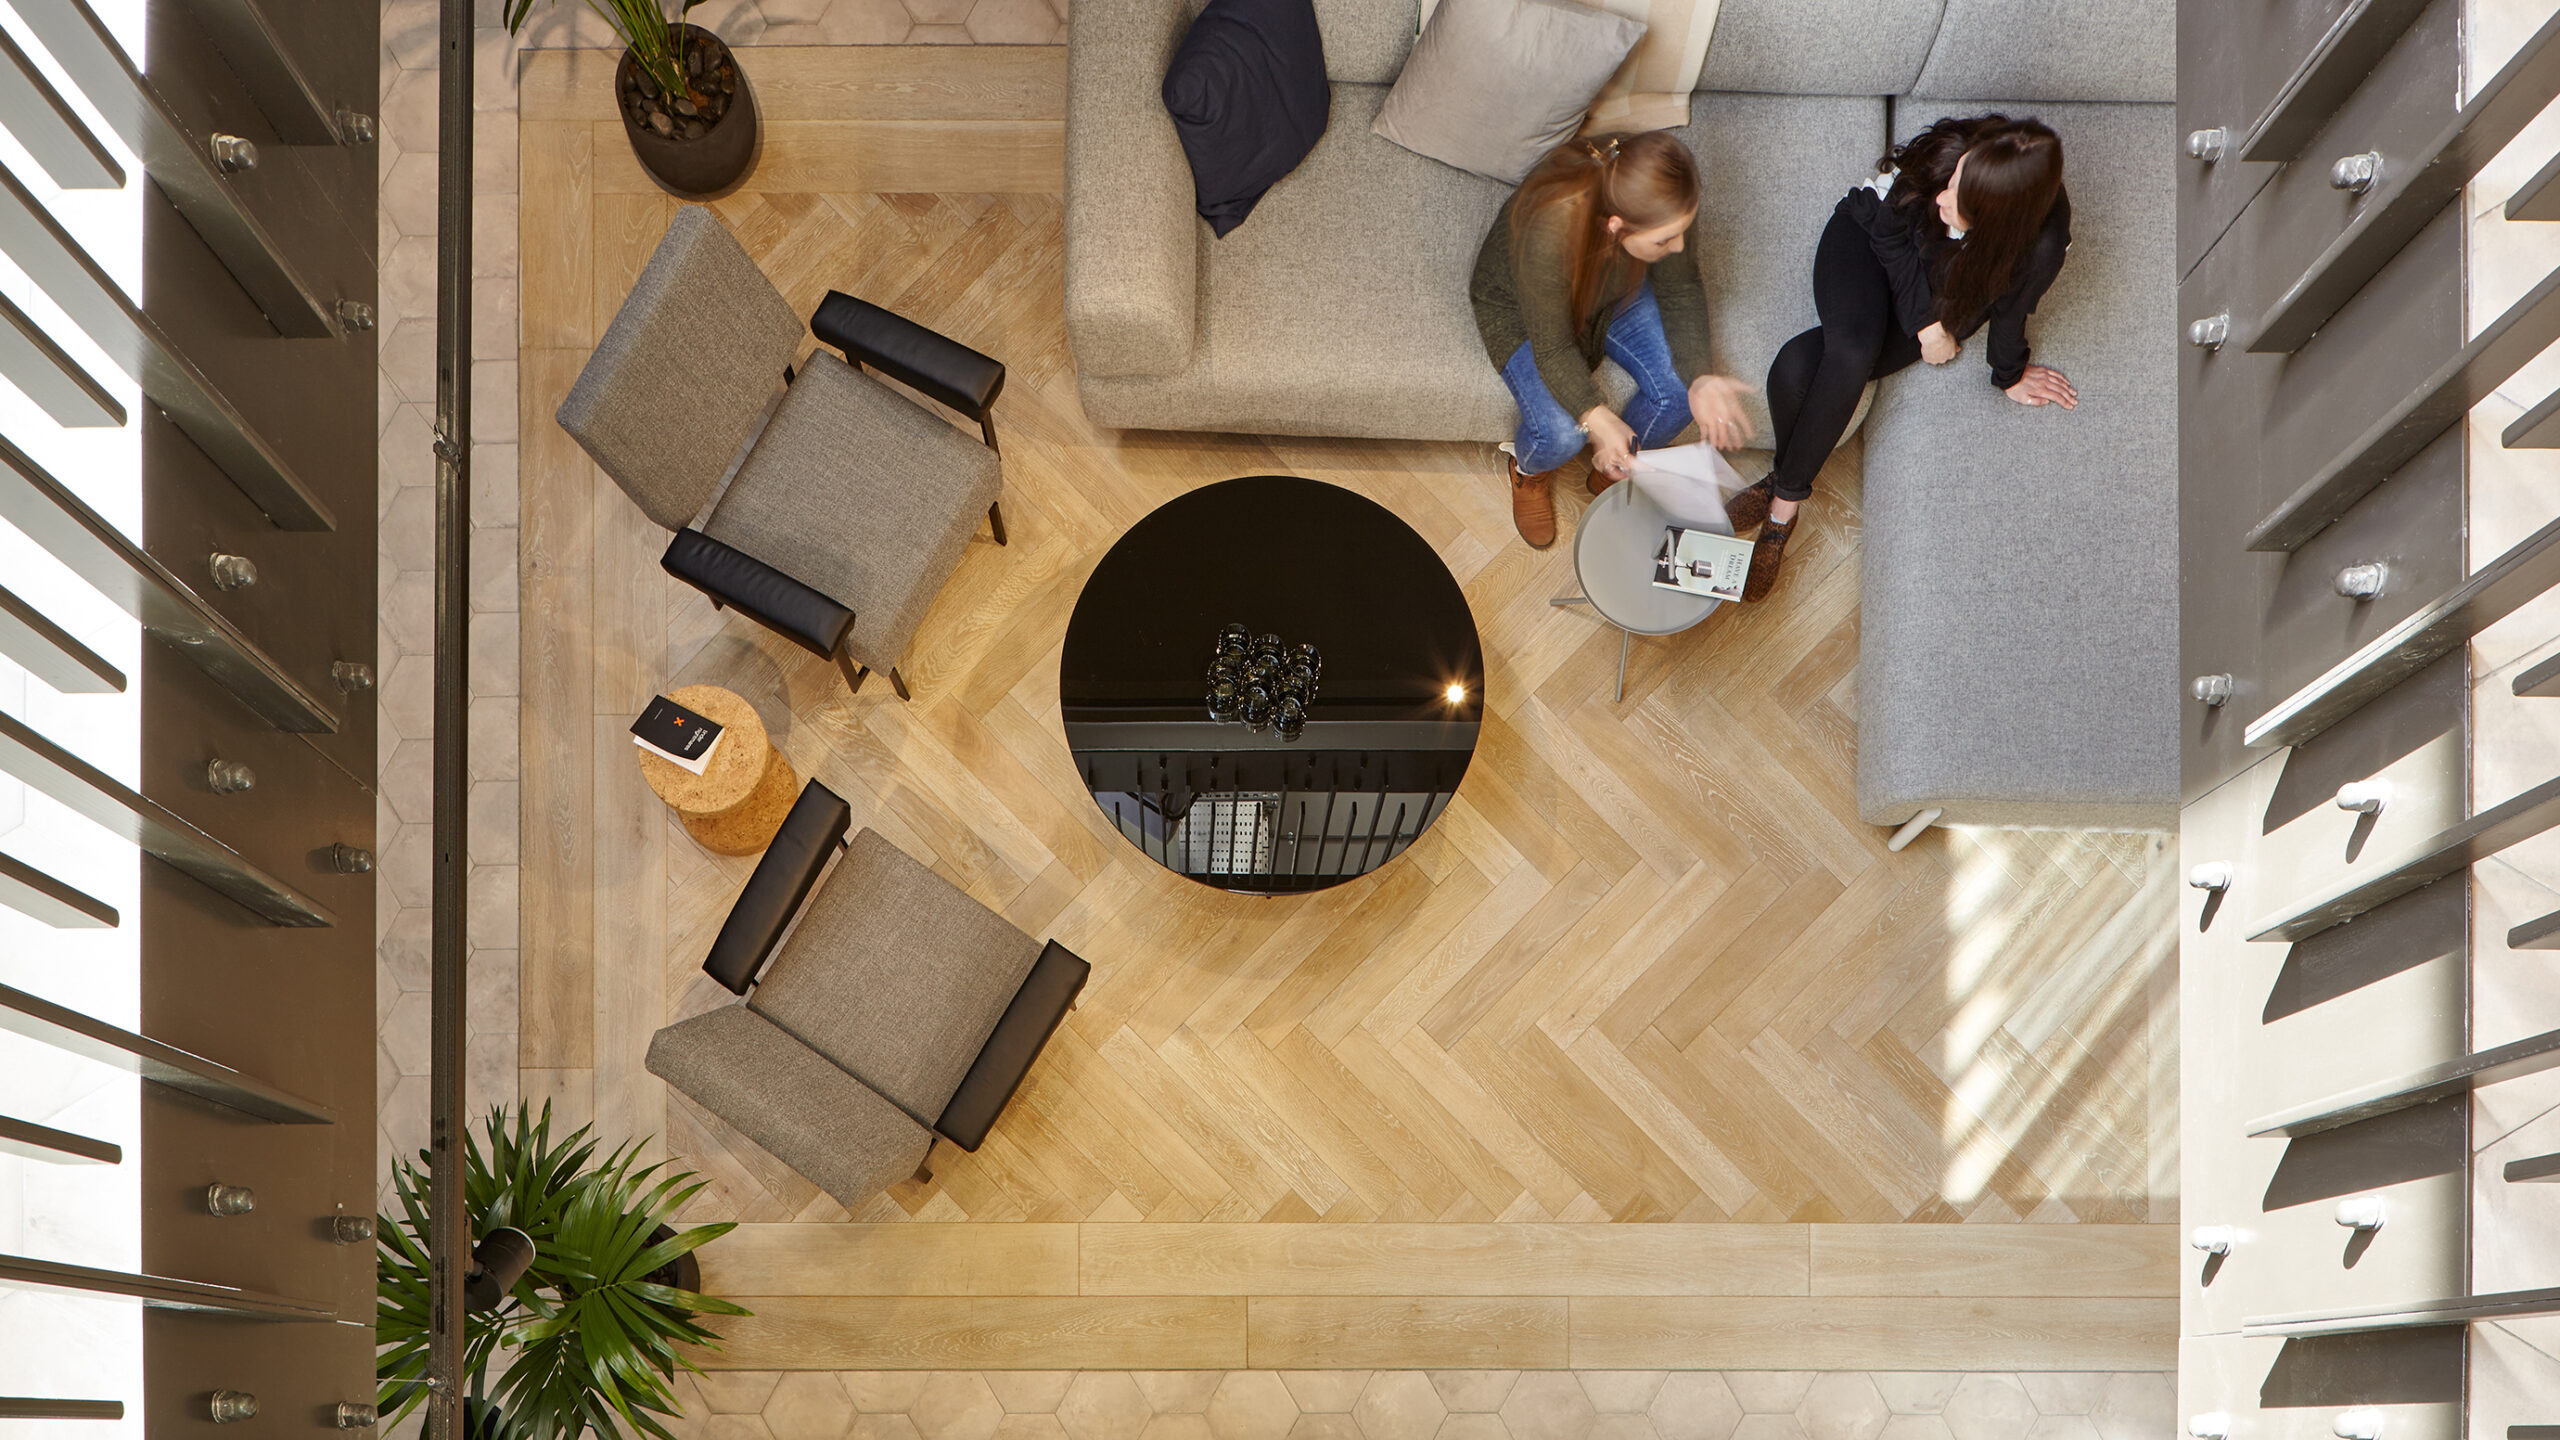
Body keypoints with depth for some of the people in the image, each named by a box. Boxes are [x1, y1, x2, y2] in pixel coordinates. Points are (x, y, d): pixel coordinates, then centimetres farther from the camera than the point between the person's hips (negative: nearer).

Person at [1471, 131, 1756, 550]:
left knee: (1676, 389, -16)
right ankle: (1528, 469, 15)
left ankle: (1615, 468, 17)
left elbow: (1681, 291, -15)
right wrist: (1596, 418, -44)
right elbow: (1552, 348, -30)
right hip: (1520, 309, -4)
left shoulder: (1661, 206, -31)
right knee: (1561, 433, -25)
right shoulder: (1548, 236, -44)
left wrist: (1698, 378, -30)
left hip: (1616, 293, 4)